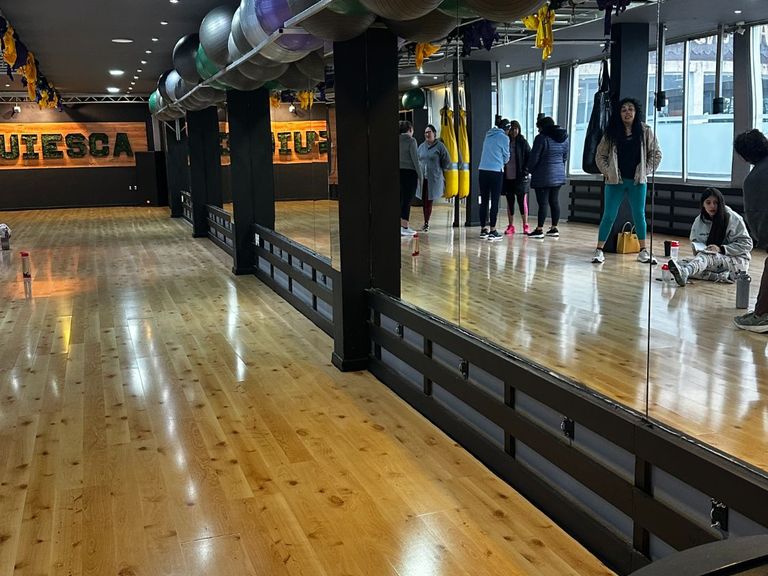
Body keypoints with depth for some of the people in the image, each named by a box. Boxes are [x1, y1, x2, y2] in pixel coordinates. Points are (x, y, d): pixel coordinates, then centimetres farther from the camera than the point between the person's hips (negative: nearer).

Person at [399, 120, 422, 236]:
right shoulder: (411, 140, -8)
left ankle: (400, 226, 11)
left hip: (399, 172, 6)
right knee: (407, 200, -2)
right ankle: (405, 227, 0)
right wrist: (420, 175, -4)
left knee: (400, 199, 9)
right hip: (409, 172, -6)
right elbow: (415, 159, -10)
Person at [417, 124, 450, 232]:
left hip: (434, 179, -4)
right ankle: (426, 223, 16)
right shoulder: (421, 146, 11)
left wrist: (438, 169, 7)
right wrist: (419, 171, 9)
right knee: (424, 201, 7)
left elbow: (446, 162, 0)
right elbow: (417, 160, 19)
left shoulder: (440, 146, -3)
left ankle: (426, 223, -1)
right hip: (422, 179, 4)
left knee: (429, 201, -5)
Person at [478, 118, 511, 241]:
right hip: (496, 171, -6)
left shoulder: (488, 135, 13)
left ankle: (483, 229, 13)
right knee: (495, 202, -1)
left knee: (484, 201, 9)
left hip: (483, 170, 6)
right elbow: (506, 157, 4)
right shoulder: (504, 138, -4)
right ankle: (492, 231, -1)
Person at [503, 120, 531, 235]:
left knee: (522, 201, 1)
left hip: (520, 177, -2)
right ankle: (511, 226, 13)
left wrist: (525, 171, -10)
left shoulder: (523, 142, 1)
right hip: (507, 178, 2)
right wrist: (502, 172, -1)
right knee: (510, 202, 7)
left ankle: (525, 225, 9)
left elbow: (529, 157, 0)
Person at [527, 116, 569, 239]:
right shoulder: (564, 138, 9)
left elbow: (534, 158, -10)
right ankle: (554, 228, 15)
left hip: (543, 176, -7)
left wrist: (531, 170, 5)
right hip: (559, 175, 7)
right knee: (554, 202, 11)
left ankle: (539, 230, -2)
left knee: (543, 203, -5)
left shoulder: (541, 138, -12)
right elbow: (565, 157, 16)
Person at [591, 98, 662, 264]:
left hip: (638, 181, 1)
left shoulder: (645, 131, 1)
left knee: (639, 216, 7)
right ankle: (599, 250, 6)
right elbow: (600, 155, 5)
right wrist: (607, 172, -5)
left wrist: (646, 170, -2)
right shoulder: (611, 132, 0)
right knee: (609, 216, 0)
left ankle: (643, 252, 15)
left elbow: (656, 153, 6)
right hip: (615, 181, -1)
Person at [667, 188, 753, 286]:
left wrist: (721, 249, -21)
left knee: (706, 256, -37)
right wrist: (698, 249, -10)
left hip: (737, 260, -5)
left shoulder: (733, 218, -8)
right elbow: (695, 241, 16)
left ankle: (684, 272, -69)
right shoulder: (699, 221, 6)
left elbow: (746, 243, -8)